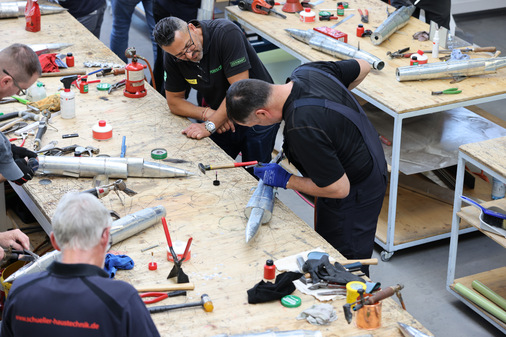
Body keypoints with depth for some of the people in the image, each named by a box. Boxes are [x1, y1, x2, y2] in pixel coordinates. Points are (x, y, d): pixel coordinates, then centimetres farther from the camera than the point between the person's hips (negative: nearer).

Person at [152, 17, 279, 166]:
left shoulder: (226, 33, -28)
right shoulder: (172, 58, -11)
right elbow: (174, 101, 0)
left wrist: (209, 125, -26)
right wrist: (207, 113, -18)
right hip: (223, 120, 4)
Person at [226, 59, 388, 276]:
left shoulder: (302, 129, -37)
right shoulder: (306, 71, -11)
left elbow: (339, 189, -29)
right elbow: (362, 67, 8)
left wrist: (287, 181, -16)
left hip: (355, 196, -10)